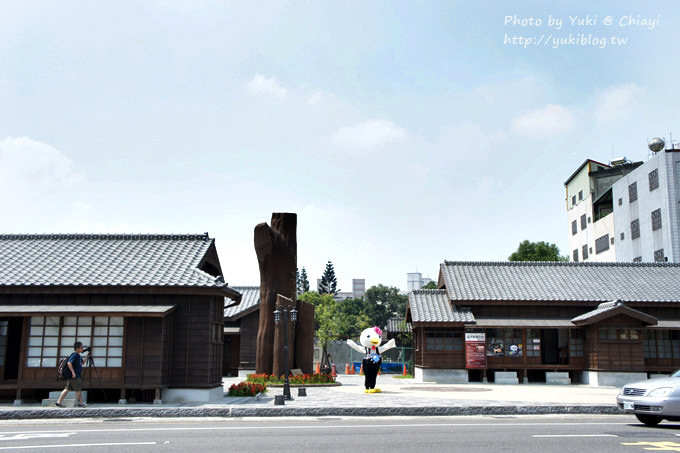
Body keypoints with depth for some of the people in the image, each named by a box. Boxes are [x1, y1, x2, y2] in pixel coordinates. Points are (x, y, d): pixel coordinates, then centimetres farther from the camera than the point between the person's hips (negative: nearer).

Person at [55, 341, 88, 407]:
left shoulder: (78, 356, 16)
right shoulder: (75, 355, -14)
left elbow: (82, 363, 27)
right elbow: (69, 363, -24)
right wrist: (73, 372, -27)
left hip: (76, 375, 10)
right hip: (74, 376, -10)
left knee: (67, 389, 10)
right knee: (78, 389, -1)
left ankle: (59, 402, 11)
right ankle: (80, 403, 8)